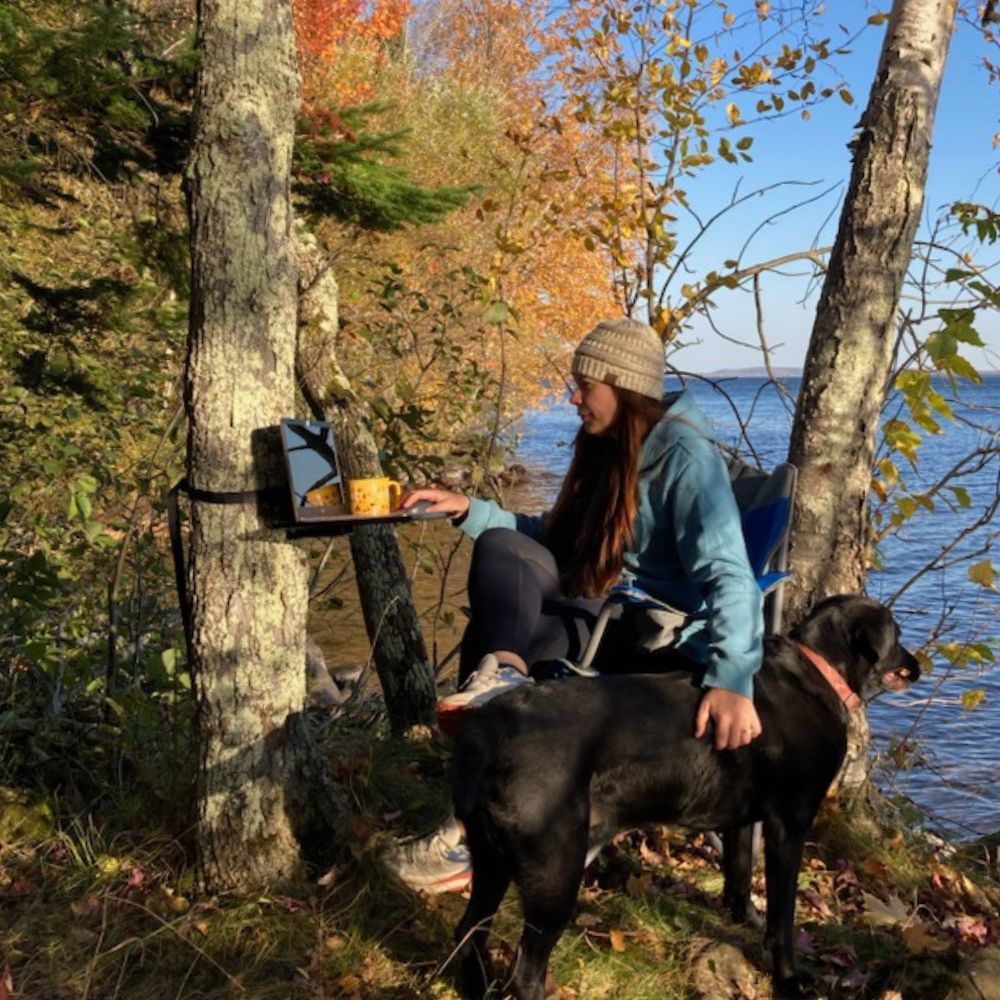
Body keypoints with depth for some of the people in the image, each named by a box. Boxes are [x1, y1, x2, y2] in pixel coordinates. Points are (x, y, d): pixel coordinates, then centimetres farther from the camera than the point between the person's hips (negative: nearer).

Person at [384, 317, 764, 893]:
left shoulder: (685, 456, -14)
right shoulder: (607, 448, 14)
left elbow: (728, 575, -27)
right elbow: (550, 539, 21)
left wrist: (730, 678, -43)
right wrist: (469, 509, 7)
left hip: (666, 635, -8)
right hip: (605, 614, 8)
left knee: (488, 641, -25)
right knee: (501, 547, -18)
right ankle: (498, 675, -40)